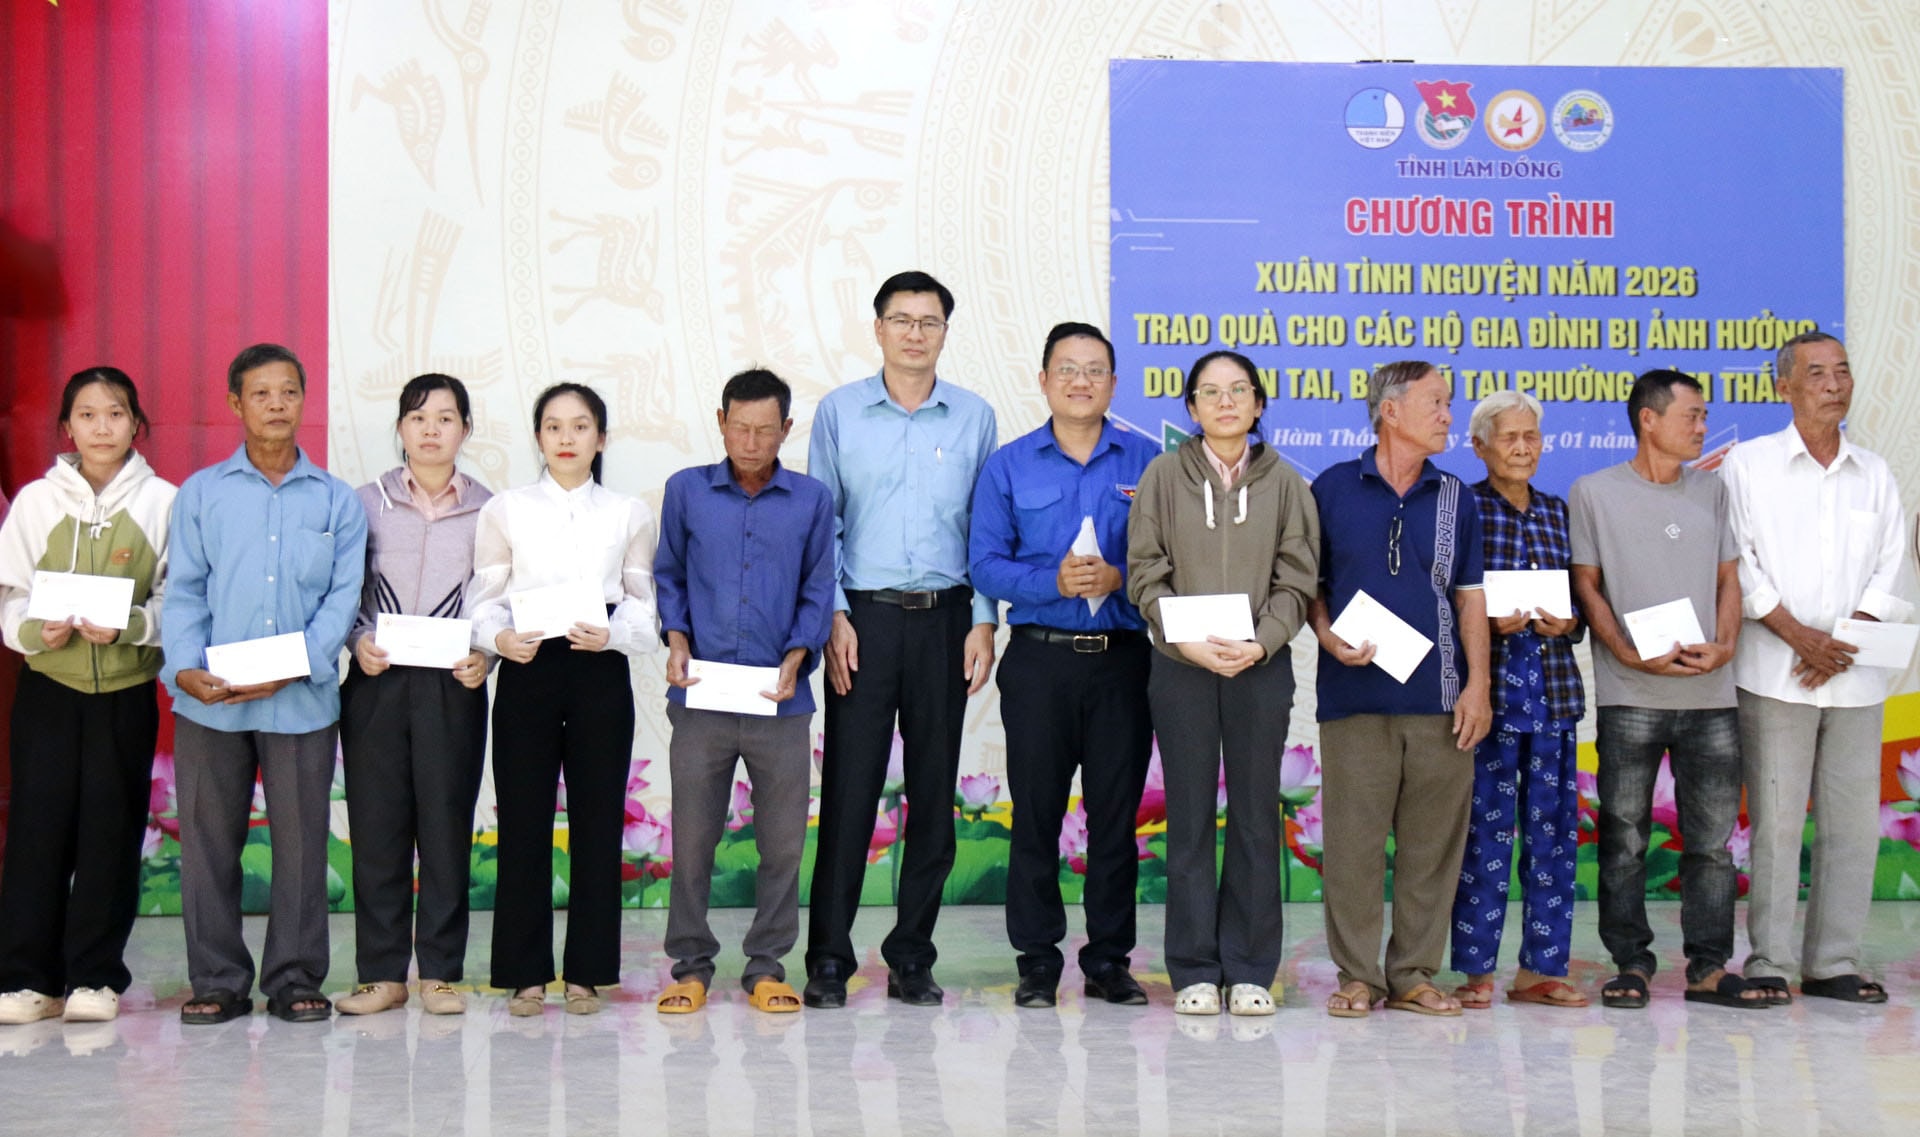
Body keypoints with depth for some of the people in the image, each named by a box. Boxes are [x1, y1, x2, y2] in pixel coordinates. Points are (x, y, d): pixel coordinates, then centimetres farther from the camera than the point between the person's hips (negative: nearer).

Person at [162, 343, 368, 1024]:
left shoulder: (338, 501, 8)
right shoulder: (200, 493, 9)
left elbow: (342, 597, 1)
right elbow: (183, 591, 3)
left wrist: (294, 666, -14)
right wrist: (185, 667, -13)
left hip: (303, 701, 0)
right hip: (209, 701, 0)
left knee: (302, 840, 4)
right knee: (209, 840, 5)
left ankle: (295, 980, 15)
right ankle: (218, 982, 16)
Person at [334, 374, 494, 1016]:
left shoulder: (486, 509, 6)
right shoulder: (368, 502, 7)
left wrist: (484, 657, -9)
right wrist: (359, 642, -9)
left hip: (452, 686, 0)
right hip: (377, 682, 0)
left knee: (447, 826, 1)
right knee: (376, 826, 1)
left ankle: (440, 971, 11)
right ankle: (382, 973, 10)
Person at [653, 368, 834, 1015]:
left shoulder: (812, 500, 7)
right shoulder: (687, 491, 7)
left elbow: (818, 591, 8)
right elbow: (668, 576, 13)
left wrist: (796, 658, -7)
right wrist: (676, 640, -2)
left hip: (780, 701, 0)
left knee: (783, 841, 4)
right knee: (692, 837, 4)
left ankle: (766, 966, 18)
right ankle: (691, 965, 17)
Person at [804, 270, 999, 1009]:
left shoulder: (974, 418, 9)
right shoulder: (840, 412, 6)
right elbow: (820, 523, 5)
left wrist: (984, 622, 0)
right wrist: (833, 616, -5)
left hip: (944, 619, 2)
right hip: (863, 616, -2)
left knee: (934, 789, 5)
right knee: (849, 787, -4)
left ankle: (912, 958, 14)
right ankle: (828, 959, 4)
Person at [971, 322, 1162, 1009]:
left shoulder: (1148, 462, 8)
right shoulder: (1009, 466, 7)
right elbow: (985, 563, 1)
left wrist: (1118, 578, -14)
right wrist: (1053, 582, -14)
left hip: (1122, 658, 1)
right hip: (1039, 658, 0)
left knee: (1117, 810, 4)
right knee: (1036, 811, 2)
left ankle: (1109, 959, 14)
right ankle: (1037, 961, 11)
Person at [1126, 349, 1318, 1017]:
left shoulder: (1284, 482, 6)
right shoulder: (1164, 476, 4)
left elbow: (1296, 579, 3)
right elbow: (1145, 574, 1)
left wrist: (1262, 642, -12)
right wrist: (1187, 639, -13)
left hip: (1262, 668, 1)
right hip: (1181, 667, -1)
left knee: (1256, 816, 4)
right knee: (1190, 818, 2)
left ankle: (1251, 971, 12)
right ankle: (1194, 972, 10)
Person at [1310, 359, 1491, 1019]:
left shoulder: (1454, 497, 12)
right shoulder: (1333, 489, 5)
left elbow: (1469, 596, 11)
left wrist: (1478, 685, 2)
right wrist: (1330, 640, -9)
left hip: (1439, 696, 3)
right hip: (1355, 695, -2)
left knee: (1434, 840, 3)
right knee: (1354, 839, -1)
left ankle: (1414, 974, 14)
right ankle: (1358, 977, 9)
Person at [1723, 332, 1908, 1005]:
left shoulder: (1875, 475, 15)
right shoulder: (1748, 465, 4)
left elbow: (1888, 572, 10)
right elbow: (1739, 566, -2)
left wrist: (1846, 642, -6)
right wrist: (1800, 636, -11)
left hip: (1857, 678, 4)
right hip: (1775, 673, -3)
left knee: (1853, 821, 3)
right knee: (1776, 818, -4)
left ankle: (1833, 963, 12)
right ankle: (1769, 963, 4)